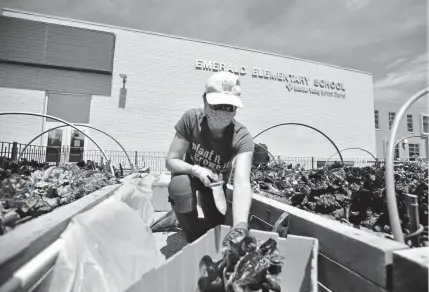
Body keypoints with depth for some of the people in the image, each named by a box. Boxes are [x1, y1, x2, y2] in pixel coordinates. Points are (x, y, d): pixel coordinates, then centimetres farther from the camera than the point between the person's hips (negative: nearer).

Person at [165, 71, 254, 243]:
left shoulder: (242, 137, -33)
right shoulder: (191, 119, -29)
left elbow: (242, 183, -45)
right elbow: (170, 161, -24)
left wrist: (240, 227, -60)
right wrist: (196, 170, -42)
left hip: (216, 181, 1)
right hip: (191, 174, 0)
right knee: (179, 184, -33)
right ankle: (195, 241, -7)